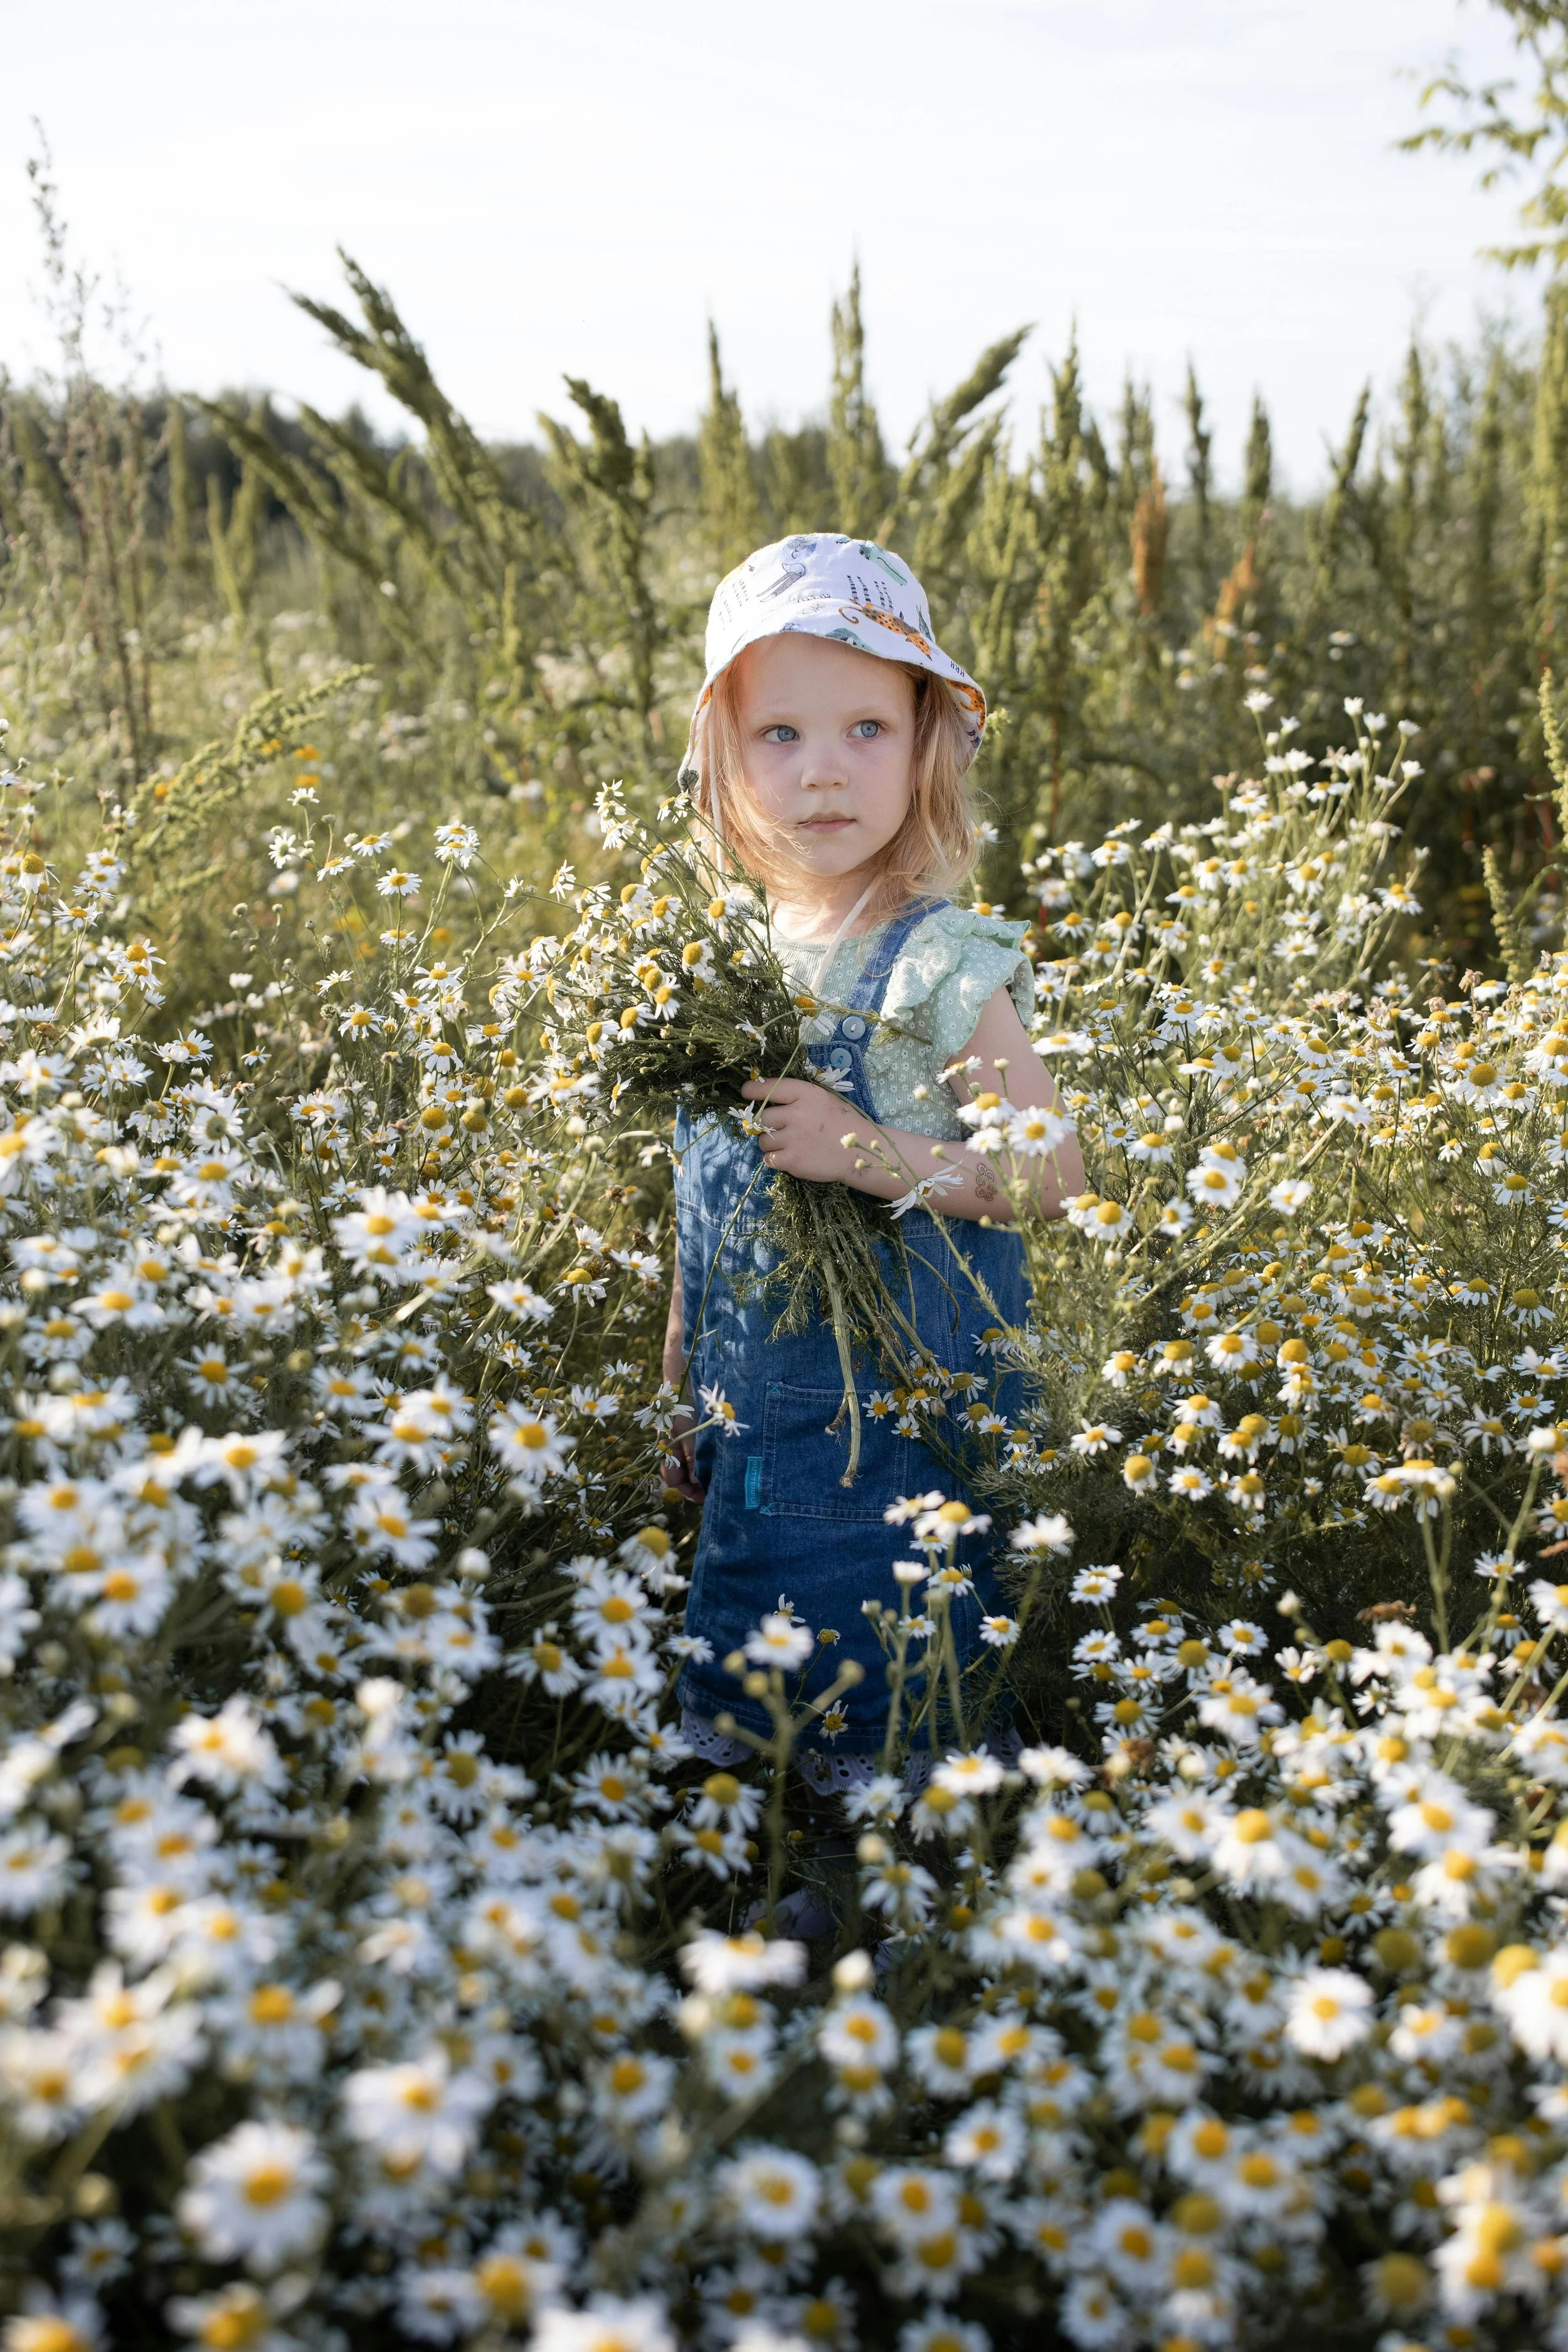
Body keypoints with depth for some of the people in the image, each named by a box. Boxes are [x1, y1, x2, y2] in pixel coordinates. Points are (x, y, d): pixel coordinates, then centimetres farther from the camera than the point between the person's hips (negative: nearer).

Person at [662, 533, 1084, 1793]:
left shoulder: (943, 967, -16)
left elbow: (1054, 1172, -16)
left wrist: (869, 1151, -27)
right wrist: (683, 1387, 17)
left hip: (900, 1422, -6)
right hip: (755, 1421, 6)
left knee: (874, 1748, 2)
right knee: (734, 1718, 18)